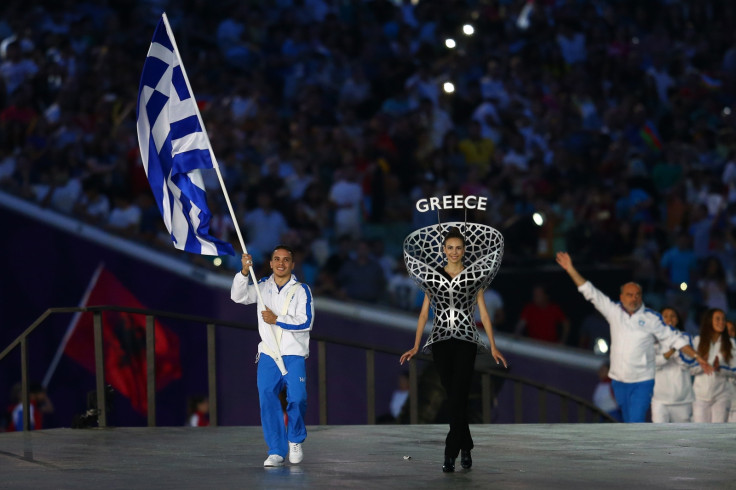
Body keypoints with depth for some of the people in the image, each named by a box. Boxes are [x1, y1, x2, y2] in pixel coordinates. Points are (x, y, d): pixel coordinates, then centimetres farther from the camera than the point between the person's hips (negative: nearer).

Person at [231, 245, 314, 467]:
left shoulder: (301, 290, 0)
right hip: (268, 356, 3)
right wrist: (245, 271, -16)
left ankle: (296, 440, 12)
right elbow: (238, 296, -3)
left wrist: (277, 320, -14)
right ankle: (276, 451, 1)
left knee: (297, 399, -14)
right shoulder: (263, 287, 10)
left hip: (294, 355, -3)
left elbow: (305, 322, -8)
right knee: (267, 401, -6)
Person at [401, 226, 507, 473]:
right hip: (440, 341, 2)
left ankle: (451, 453, -9)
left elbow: (484, 313, 3)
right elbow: (424, 313, 9)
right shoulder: (433, 276, 7)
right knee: (454, 397, 6)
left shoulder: (473, 276, 3)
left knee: (458, 397, -11)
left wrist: (493, 347, -1)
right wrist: (415, 347, 3)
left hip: (466, 341, -2)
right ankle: (465, 448, 18)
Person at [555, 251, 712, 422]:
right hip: (619, 381, 4)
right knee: (629, 423, 12)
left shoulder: (651, 318, -4)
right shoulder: (614, 312, 3)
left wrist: (697, 357, -5)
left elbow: (674, 338, 0)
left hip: (642, 382, -4)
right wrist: (571, 270, 0)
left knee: (636, 423, -14)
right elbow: (591, 293, 4)